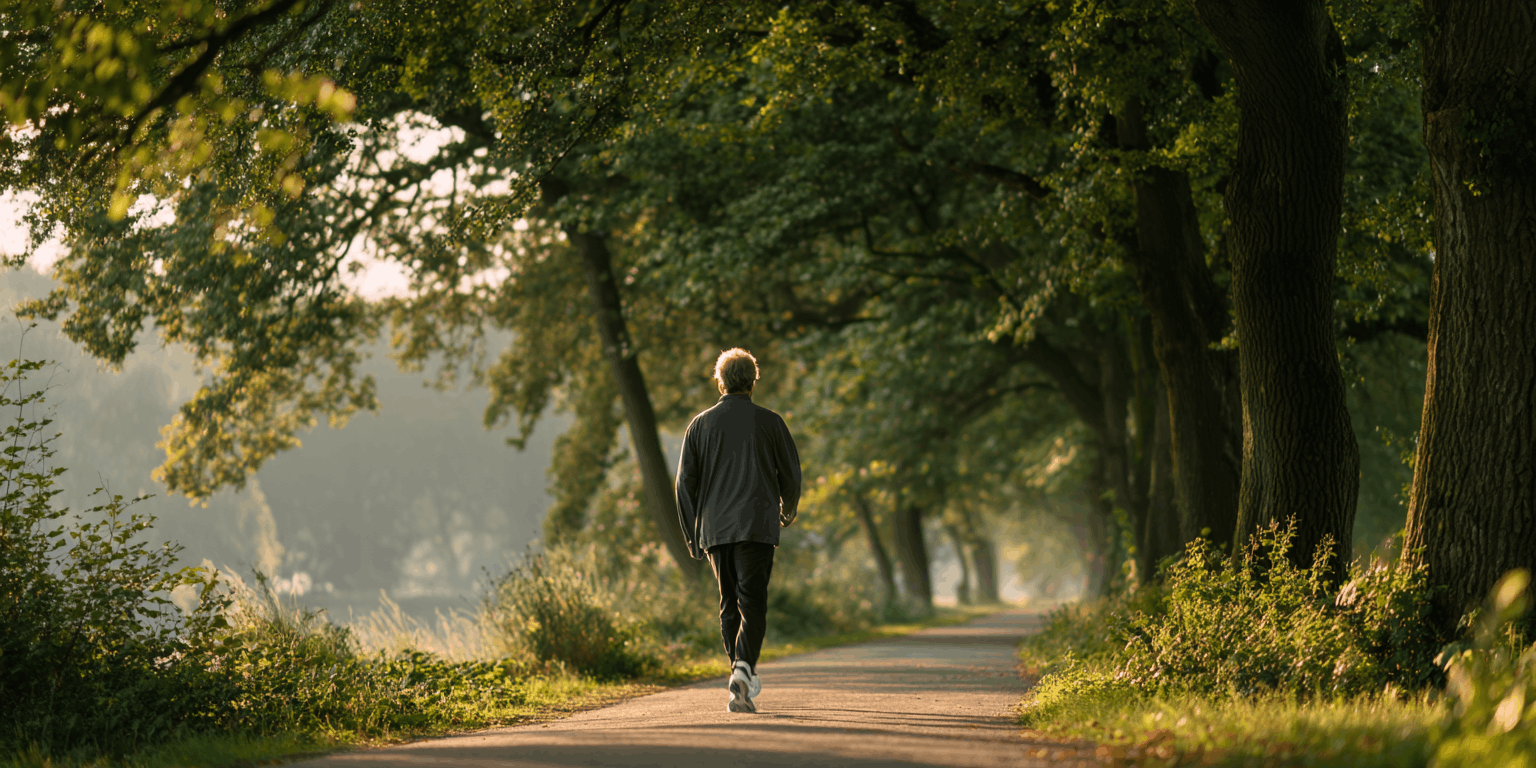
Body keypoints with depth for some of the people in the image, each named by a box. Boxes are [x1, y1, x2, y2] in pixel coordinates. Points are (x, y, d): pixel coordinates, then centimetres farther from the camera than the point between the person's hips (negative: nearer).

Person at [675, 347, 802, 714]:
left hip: (715, 529, 2)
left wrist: (693, 536, 12)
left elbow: (685, 482, 4)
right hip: (757, 526, -2)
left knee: (729, 604, 13)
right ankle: (743, 668, -28)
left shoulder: (701, 424, 6)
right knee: (752, 604, -5)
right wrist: (788, 510, 27)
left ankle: (745, 684, 15)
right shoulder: (769, 422, 1)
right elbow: (791, 475, 6)